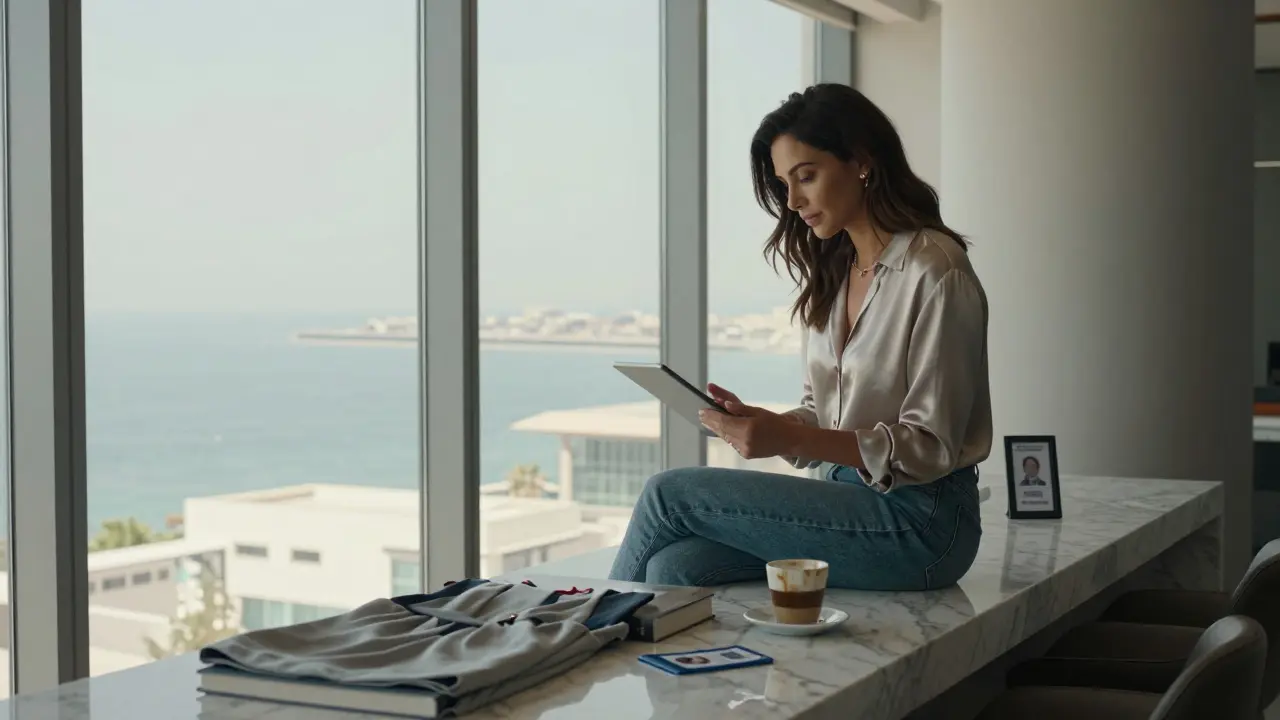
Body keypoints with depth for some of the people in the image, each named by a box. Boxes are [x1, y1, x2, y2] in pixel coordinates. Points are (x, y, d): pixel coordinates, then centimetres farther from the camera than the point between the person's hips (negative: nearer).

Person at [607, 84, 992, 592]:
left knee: (669, 493, -13)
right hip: (847, 502, 7)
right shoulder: (833, 272, 14)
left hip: (918, 519, -7)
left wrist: (791, 438, -25)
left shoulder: (934, 273, -12)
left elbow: (928, 448, -15)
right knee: (677, 567, -19)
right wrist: (752, 421, -6)